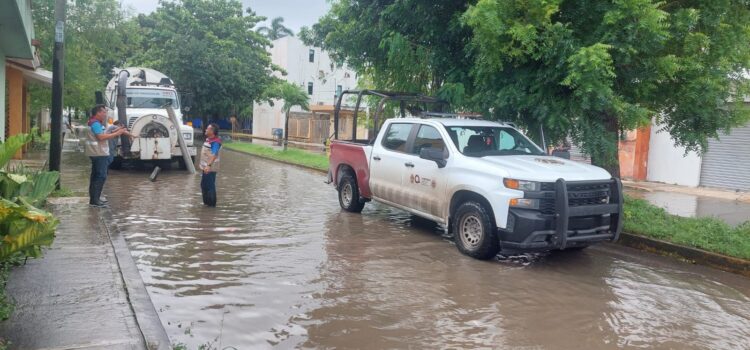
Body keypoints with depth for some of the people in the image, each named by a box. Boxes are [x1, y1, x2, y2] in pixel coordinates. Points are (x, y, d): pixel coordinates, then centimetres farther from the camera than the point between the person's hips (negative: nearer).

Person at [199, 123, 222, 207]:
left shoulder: (215, 142, -21)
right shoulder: (208, 139, 10)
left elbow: (214, 155, -33)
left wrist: (208, 165, -44)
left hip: (210, 168, -10)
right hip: (205, 167, 10)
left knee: (210, 185, -2)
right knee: (204, 184, 18)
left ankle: (212, 203, 8)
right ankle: (206, 201, 30)